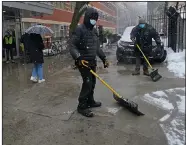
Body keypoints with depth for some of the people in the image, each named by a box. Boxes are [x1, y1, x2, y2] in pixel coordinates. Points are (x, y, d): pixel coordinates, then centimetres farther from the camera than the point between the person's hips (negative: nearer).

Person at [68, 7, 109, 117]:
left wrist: (104, 58, 15)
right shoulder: (79, 29, -12)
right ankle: (82, 106, 0)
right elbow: (71, 45, -17)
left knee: (92, 82, 13)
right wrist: (78, 57, -30)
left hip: (92, 61, 8)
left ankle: (90, 101, 29)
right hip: (83, 62, -8)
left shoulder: (94, 31, 14)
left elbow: (97, 47, 21)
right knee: (87, 82, -11)